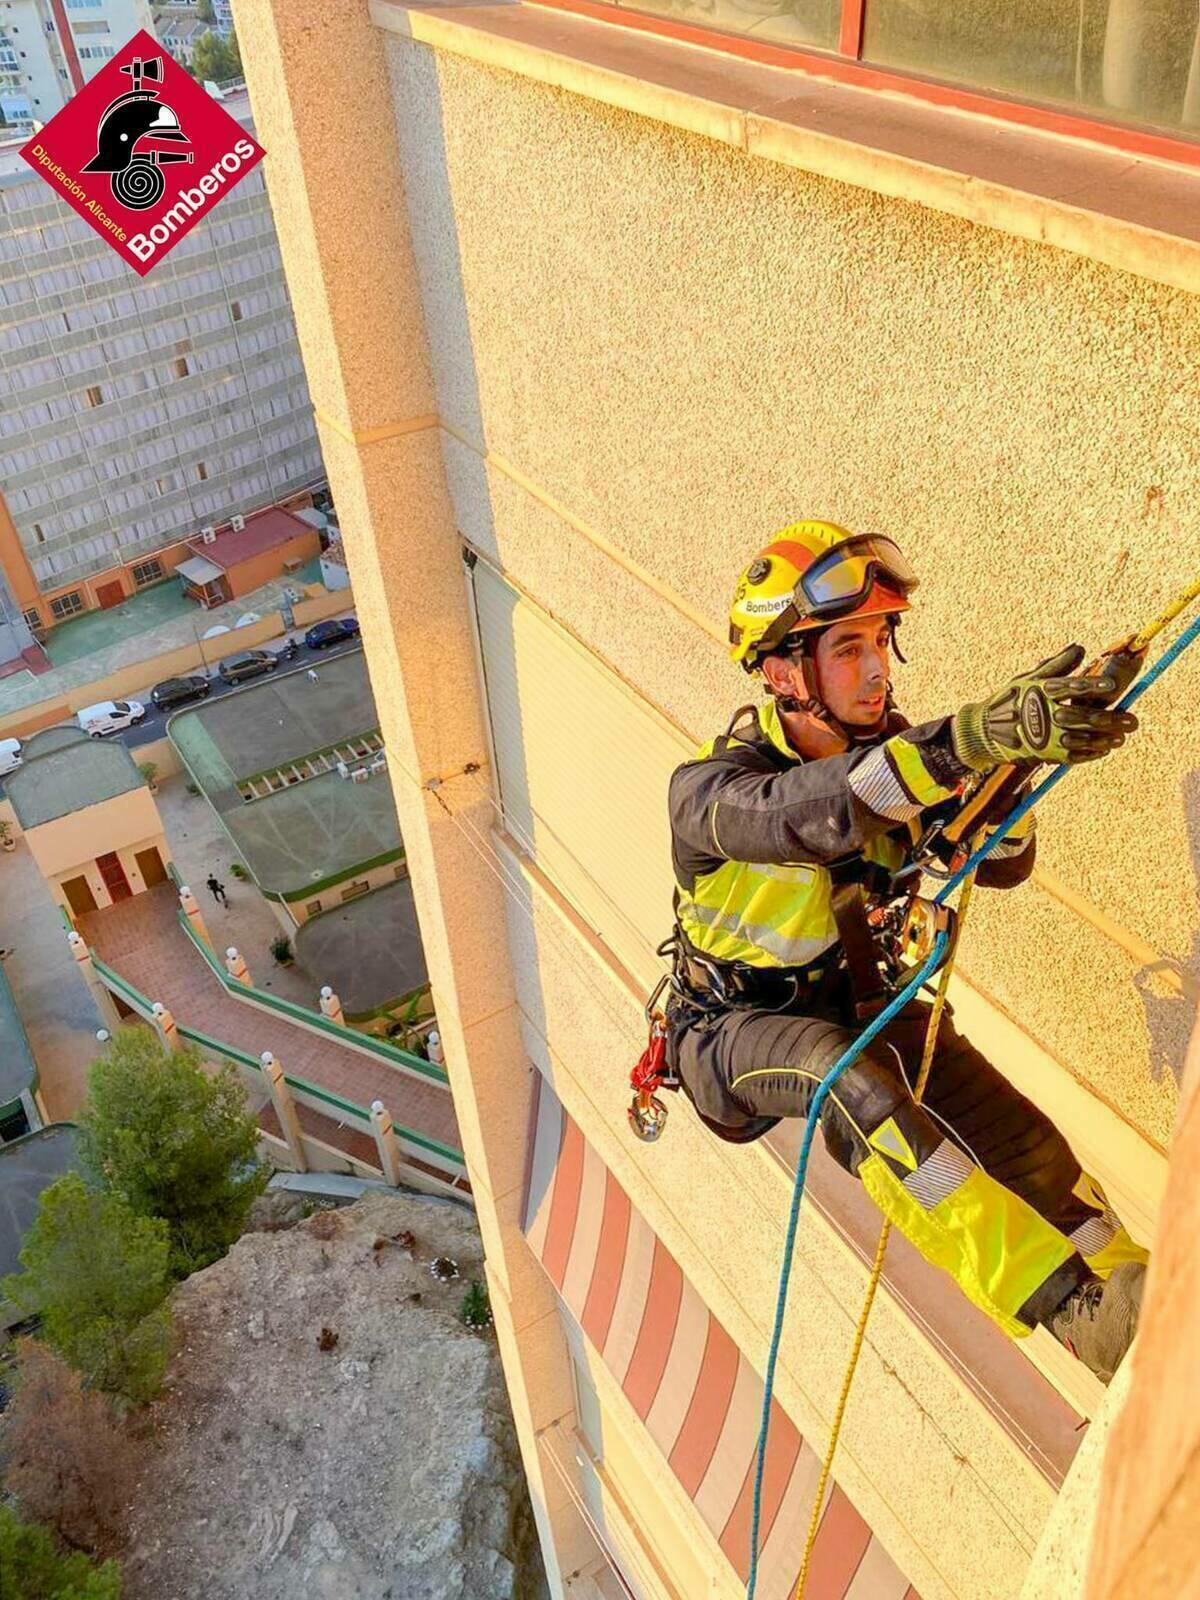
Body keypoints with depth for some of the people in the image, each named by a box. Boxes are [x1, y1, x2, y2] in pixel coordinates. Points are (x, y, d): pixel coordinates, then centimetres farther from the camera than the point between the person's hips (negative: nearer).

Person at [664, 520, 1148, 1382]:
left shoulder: (892, 754, -5)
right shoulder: (709, 786, -23)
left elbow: (1000, 863, -12)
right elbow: (815, 813, -46)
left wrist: (1007, 753, -33)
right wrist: (971, 737, -60)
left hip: (855, 1003, 6)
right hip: (736, 1027, -5)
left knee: (1011, 1121, -19)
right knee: (856, 1086, -36)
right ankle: (1084, 1308, -42)